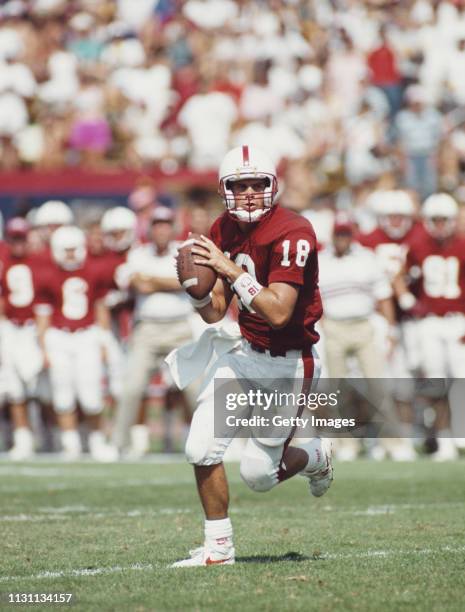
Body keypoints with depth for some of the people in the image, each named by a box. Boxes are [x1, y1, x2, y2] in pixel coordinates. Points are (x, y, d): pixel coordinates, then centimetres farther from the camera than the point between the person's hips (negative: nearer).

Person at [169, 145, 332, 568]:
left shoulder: (292, 234, -22)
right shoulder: (224, 231, 1)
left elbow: (278, 313, -29)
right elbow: (214, 314, 3)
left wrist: (231, 269, -31)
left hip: (288, 365, -6)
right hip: (245, 354, 6)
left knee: (258, 474, -1)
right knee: (201, 449, -7)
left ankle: (316, 458, 32)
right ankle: (218, 547, 10)